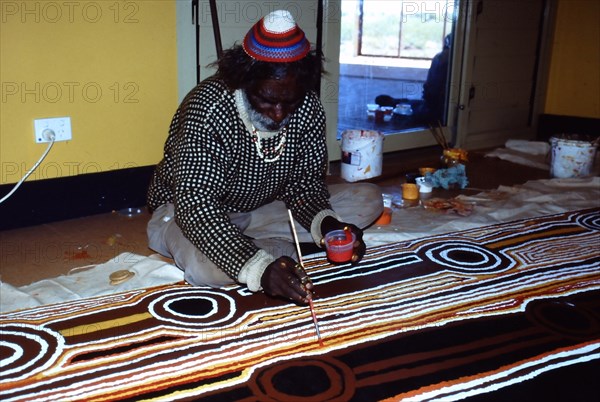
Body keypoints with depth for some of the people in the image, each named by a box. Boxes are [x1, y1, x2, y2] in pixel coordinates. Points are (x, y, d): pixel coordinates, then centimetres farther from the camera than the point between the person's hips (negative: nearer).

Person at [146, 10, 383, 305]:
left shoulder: (308, 108, -15)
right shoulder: (208, 109, -30)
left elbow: (305, 181, -6)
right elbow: (196, 206, -36)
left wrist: (324, 223, -28)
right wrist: (258, 269, -49)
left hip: (261, 208, 5)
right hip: (187, 210, -5)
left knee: (368, 199, -7)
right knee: (208, 268, -41)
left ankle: (272, 247, -14)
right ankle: (281, 246, -11)